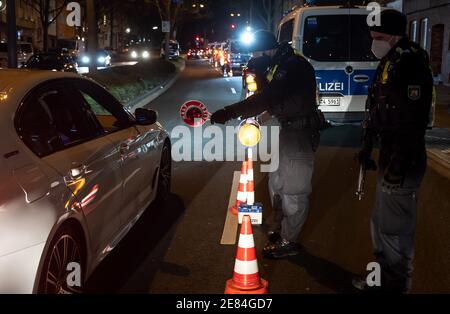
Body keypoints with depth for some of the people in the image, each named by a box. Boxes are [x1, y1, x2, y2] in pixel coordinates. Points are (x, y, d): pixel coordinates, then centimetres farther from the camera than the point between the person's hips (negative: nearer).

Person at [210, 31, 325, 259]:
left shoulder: (293, 66, -23)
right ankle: (281, 229, 36)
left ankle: (288, 242, 11)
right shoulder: (280, 64, 11)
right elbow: (269, 98, 15)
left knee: (294, 190, -1)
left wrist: (229, 113, -38)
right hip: (288, 130, 11)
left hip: (299, 134, -11)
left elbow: (266, 98, -34)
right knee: (277, 184, 20)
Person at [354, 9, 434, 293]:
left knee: (395, 229, 1)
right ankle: (384, 278, 36)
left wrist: (399, 165, -25)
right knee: (381, 223, 20)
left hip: (402, 162, -10)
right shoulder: (389, 64, 14)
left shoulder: (411, 65, -17)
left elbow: (413, 121, -24)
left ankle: (397, 286, 17)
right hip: (389, 155, 10)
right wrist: (367, 148, 21)